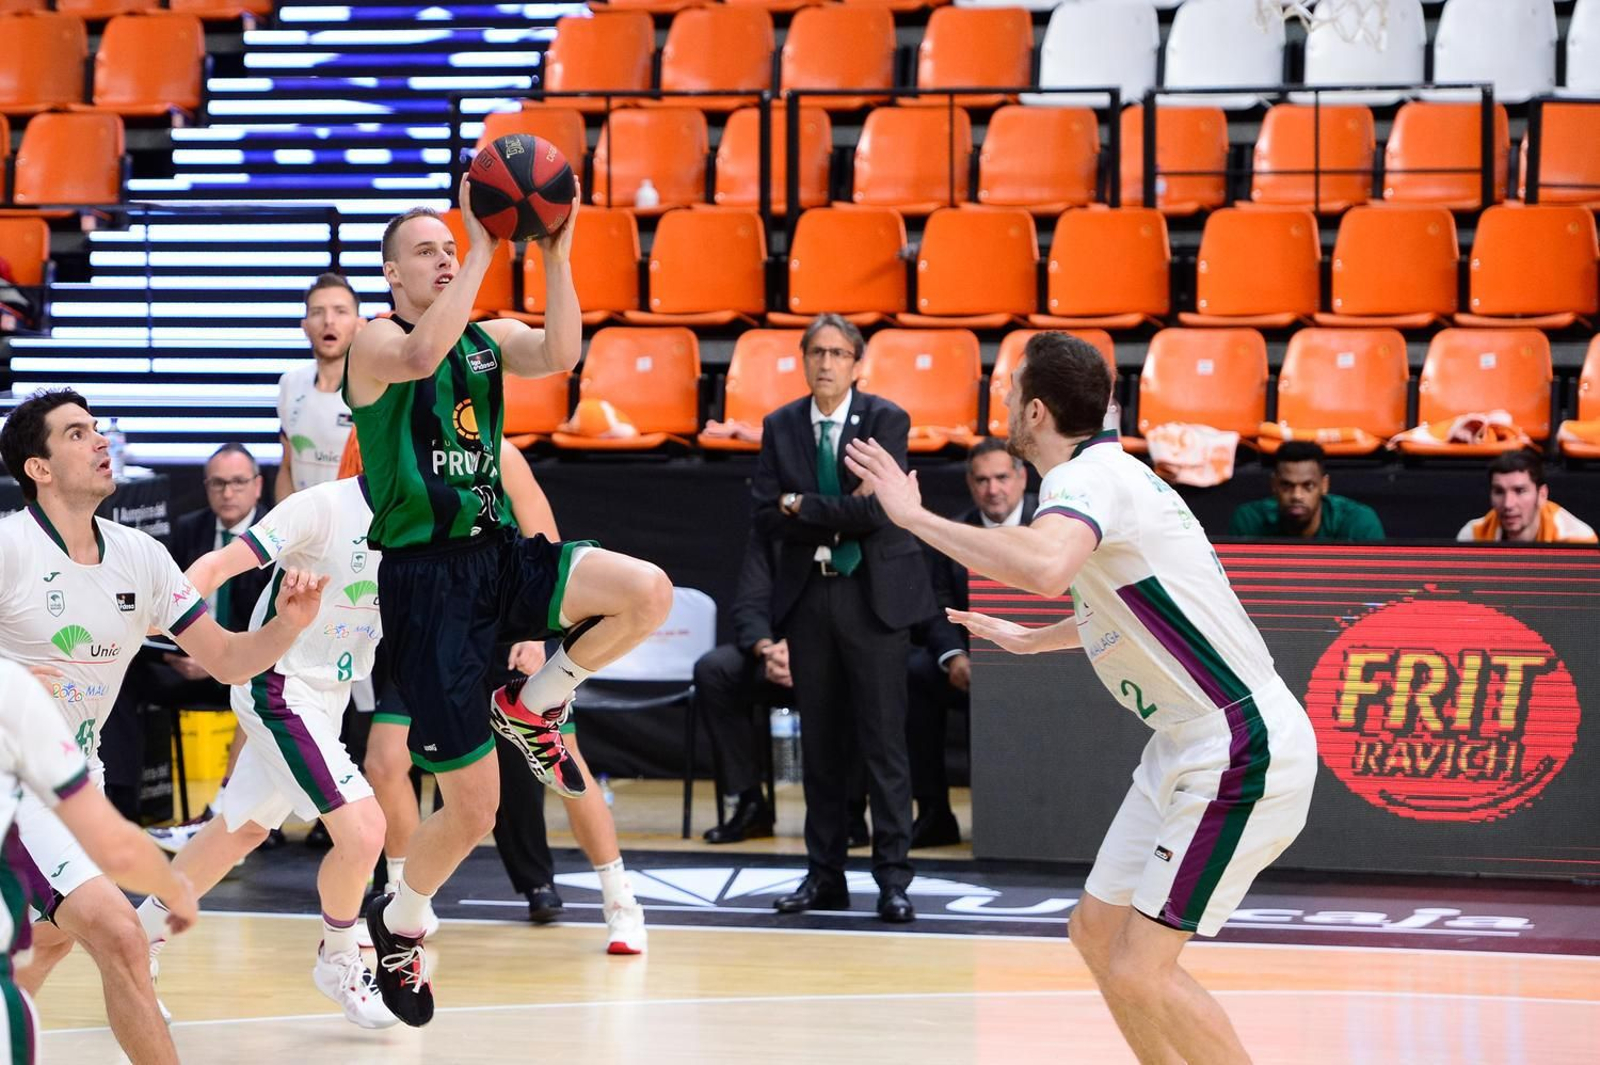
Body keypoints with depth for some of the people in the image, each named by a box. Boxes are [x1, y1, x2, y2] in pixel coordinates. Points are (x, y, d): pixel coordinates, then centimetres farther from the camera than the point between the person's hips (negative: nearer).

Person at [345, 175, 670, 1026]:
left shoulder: (490, 337, 11)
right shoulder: (374, 343, -6)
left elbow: (560, 356, -9)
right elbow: (425, 355, -30)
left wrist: (556, 256, -20)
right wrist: (484, 250, -29)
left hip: (500, 556, 6)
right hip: (425, 579, -6)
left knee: (648, 594, -22)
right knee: (472, 809, -5)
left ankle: (532, 707, 4)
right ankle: (399, 925, 24)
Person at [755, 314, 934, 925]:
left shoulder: (885, 420, -4)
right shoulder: (780, 427, 7)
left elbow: (876, 511, -15)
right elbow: (766, 518, -1)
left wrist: (801, 506, -9)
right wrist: (838, 519, -12)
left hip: (872, 594, -4)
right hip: (807, 594, 4)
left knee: (883, 739, -5)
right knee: (820, 742, 7)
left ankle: (893, 878, -2)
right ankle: (825, 874, 12)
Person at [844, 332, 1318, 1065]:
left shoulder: (1089, 477, -16)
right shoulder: (1108, 471, 14)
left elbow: (1045, 567, -41)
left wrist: (913, 516, -31)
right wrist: (1030, 640, 43)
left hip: (1243, 749, -10)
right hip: (1192, 748, 10)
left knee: (1140, 971, -12)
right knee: (1098, 931, 14)